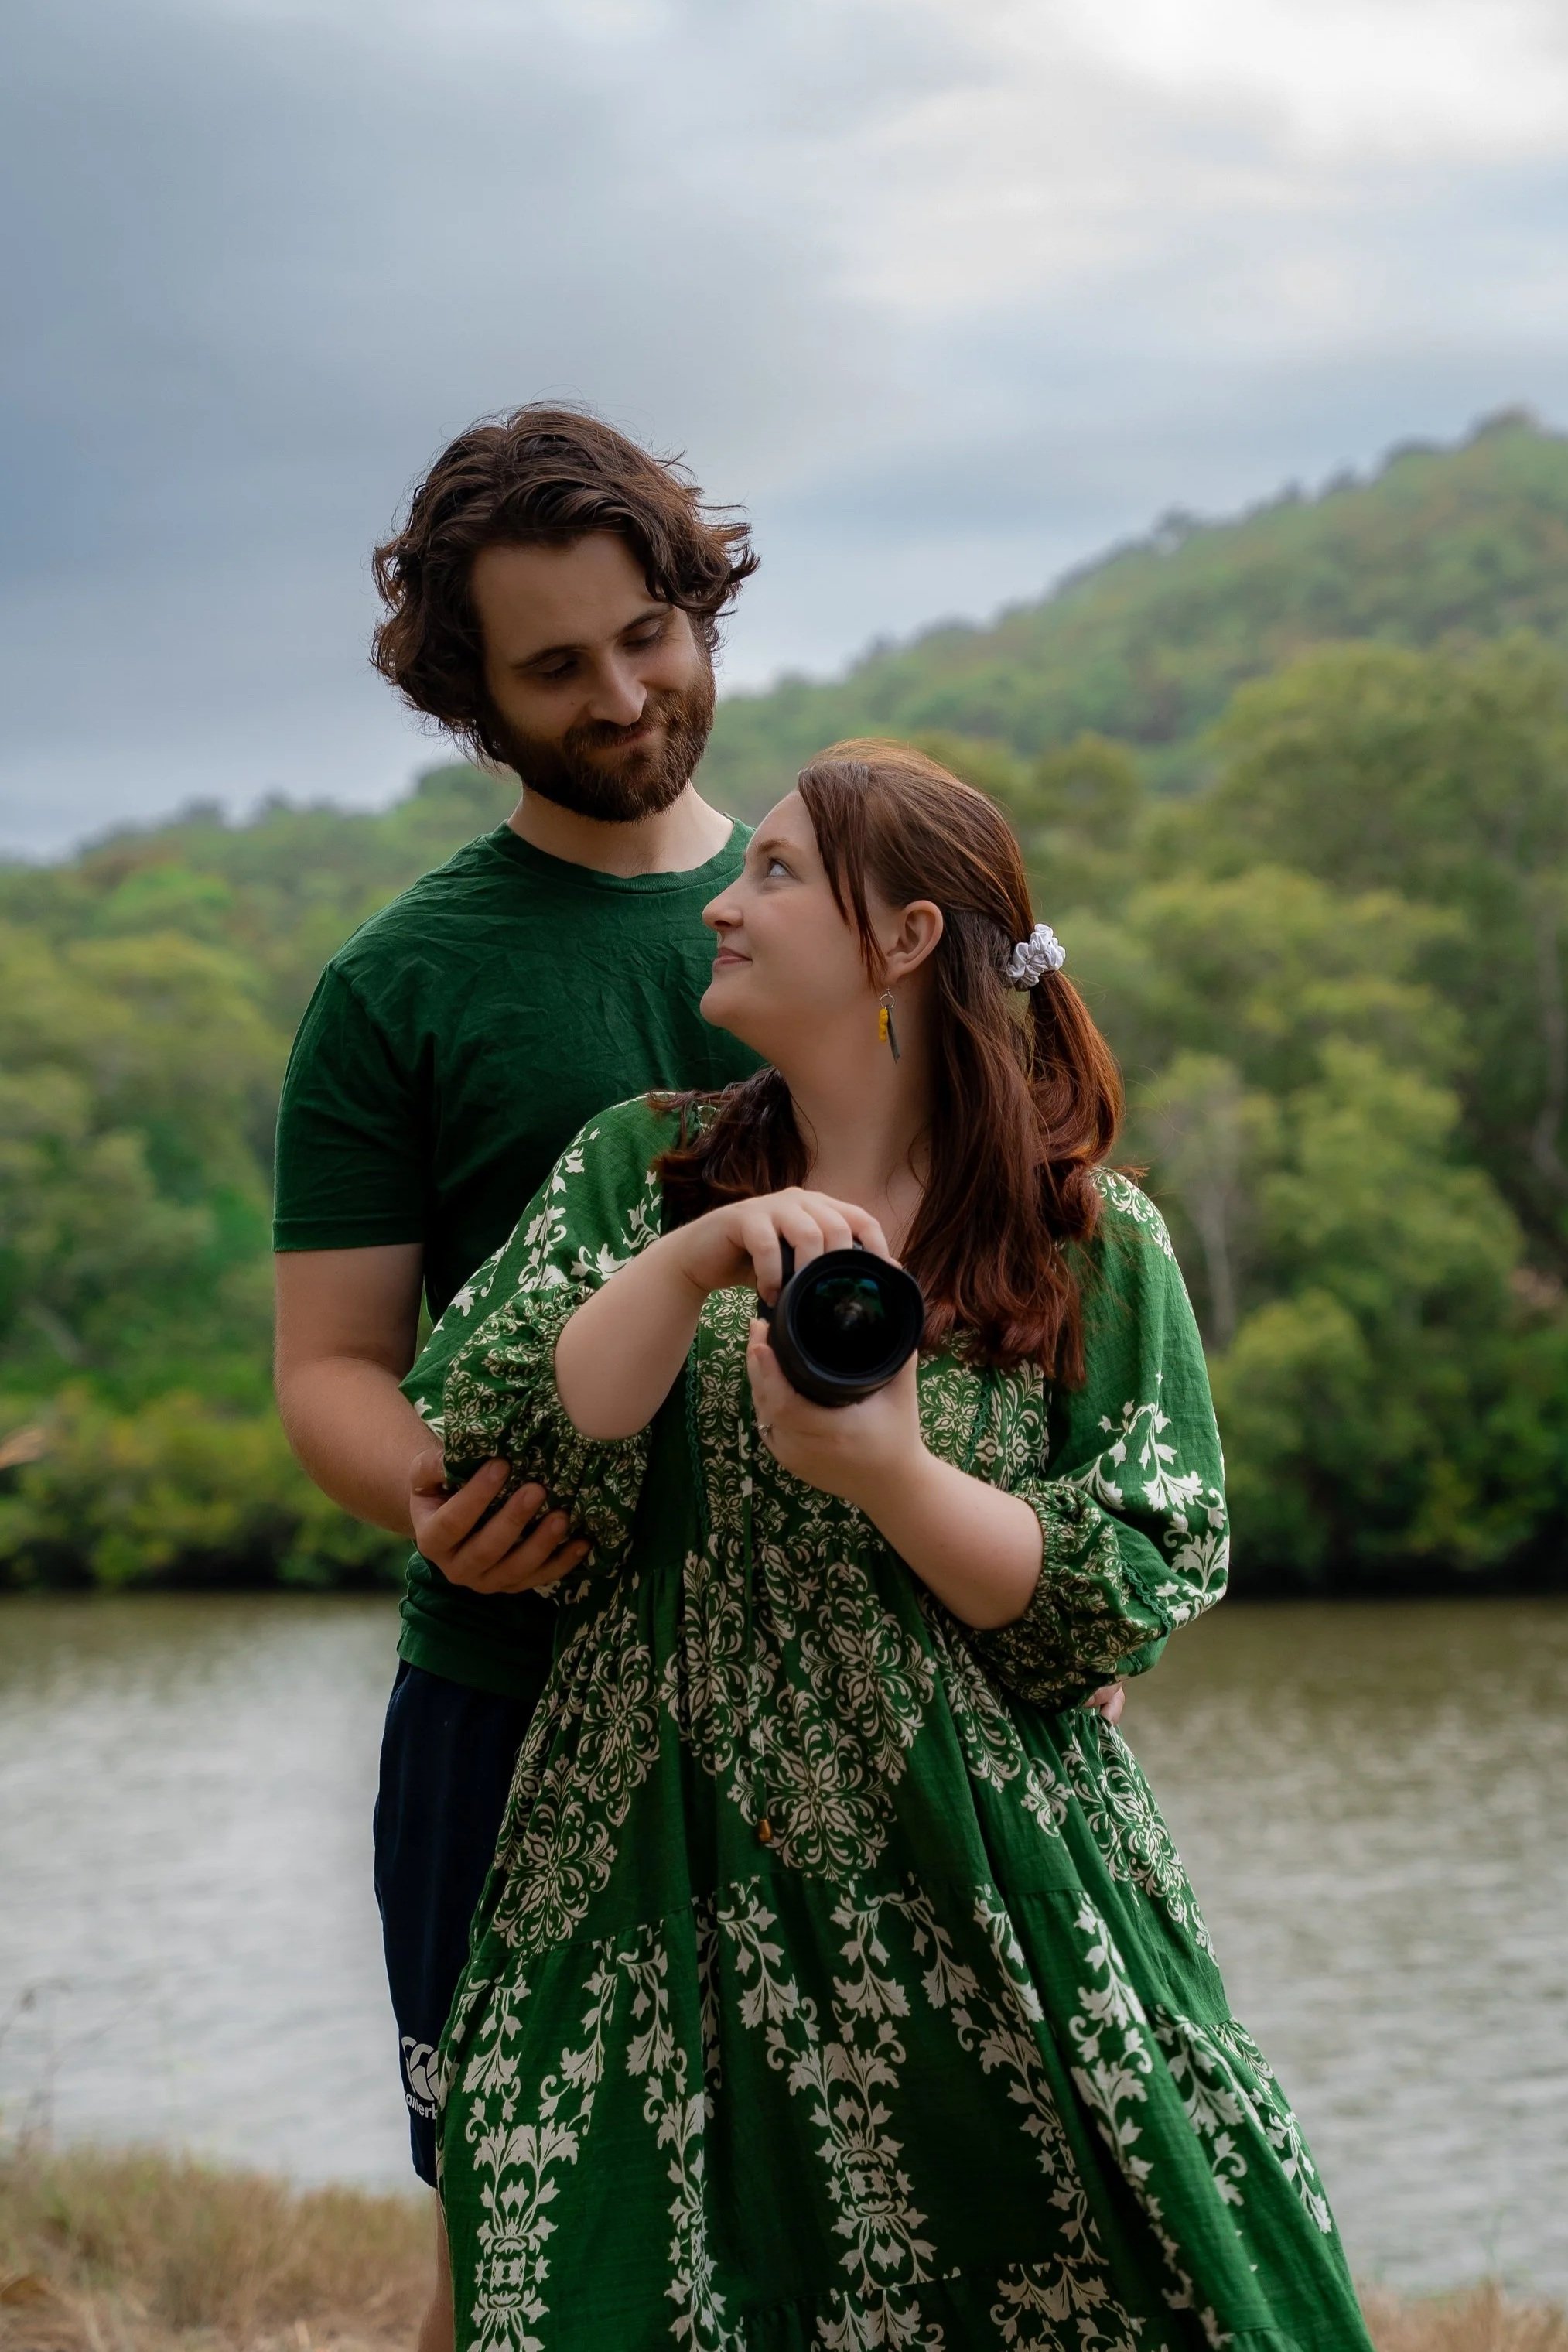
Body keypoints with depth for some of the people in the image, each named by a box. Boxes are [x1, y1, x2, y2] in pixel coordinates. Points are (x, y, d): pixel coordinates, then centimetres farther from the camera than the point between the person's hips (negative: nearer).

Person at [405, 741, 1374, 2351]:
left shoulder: (1093, 1241, 1)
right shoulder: (637, 1173, 7)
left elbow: (1144, 1589, -6)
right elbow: (483, 1447, -6)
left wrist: (895, 1478, -21)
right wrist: (700, 1258, -19)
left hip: (987, 1914, -1)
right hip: (665, 1905, 1)